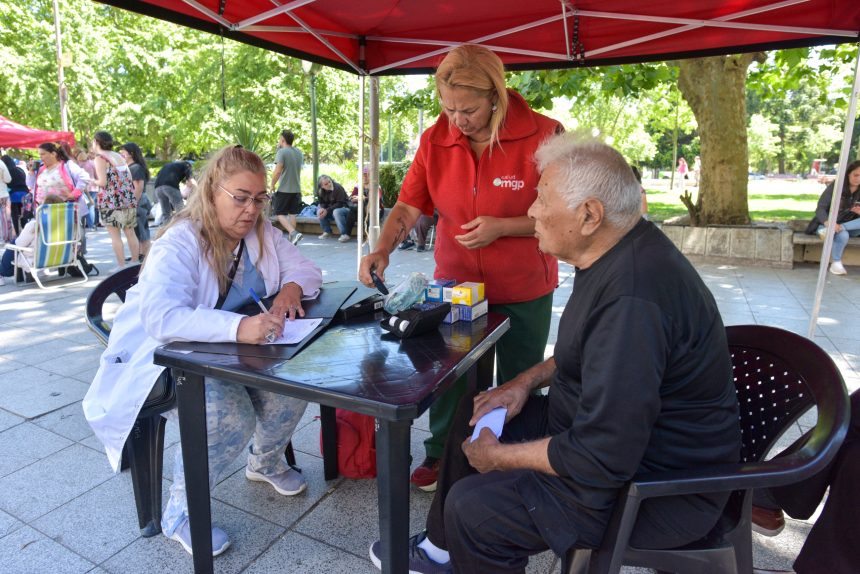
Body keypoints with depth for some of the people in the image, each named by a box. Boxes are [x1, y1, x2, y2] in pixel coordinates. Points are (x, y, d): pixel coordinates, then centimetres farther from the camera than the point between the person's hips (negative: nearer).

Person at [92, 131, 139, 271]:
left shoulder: (100, 158, -6)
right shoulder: (119, 156, 14)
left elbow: (103, 182, -12)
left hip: (112, 200, -6)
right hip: (129, 198, 6)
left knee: (115, 235, 0)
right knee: (130, 232, 10)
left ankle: (121, 265, -1)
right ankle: (135, 263, 14)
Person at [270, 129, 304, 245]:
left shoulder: (282, 152, -11)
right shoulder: (299, 152, 11)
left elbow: (278, 171, -19)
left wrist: (272, 185, -8)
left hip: (283, 189, -6)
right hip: (296, 189, 6)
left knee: (280, 214, 0)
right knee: (292, 214, 13)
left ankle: (293, 233, -18)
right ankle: (292, 238, 15)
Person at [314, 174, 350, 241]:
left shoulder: (338, 188, -21)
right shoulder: (320, 191, -2)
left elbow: (340, 203, -23)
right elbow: (322, 203, 4)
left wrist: (327, 210, -27)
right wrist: (322, 208, -22)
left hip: (344, 208, -7)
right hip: (331, 212, 7)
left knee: (336, 211, -36)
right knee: (319, 208, -12)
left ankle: (345, 234, -34)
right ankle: (327, 232, -5)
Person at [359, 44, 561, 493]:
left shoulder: (544, 136, -17)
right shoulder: (435, 140, -6)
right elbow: (409, 205, -4)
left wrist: (501, 227, -25)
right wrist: (382, 249, -21)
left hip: (523, 292, -2)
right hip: (454, 283, 3)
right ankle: (440, 452, 40)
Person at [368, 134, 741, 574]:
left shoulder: (631, 299, -34)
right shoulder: (619, 254, -1)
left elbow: (601, 458, -31)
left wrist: (498, 456, -17)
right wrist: (527, 381, 3)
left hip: (657, 480, -9)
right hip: (618, 428, 10)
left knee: (473, 506, -18)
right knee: (476, 412, 13)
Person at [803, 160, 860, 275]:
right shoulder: (835, 186, -10)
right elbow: (820, 208, -16)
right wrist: (828, 223, -36)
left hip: (848, 226, 4)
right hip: (827, 223, -3)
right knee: (842, 235, -36)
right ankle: (836, 263, -19)